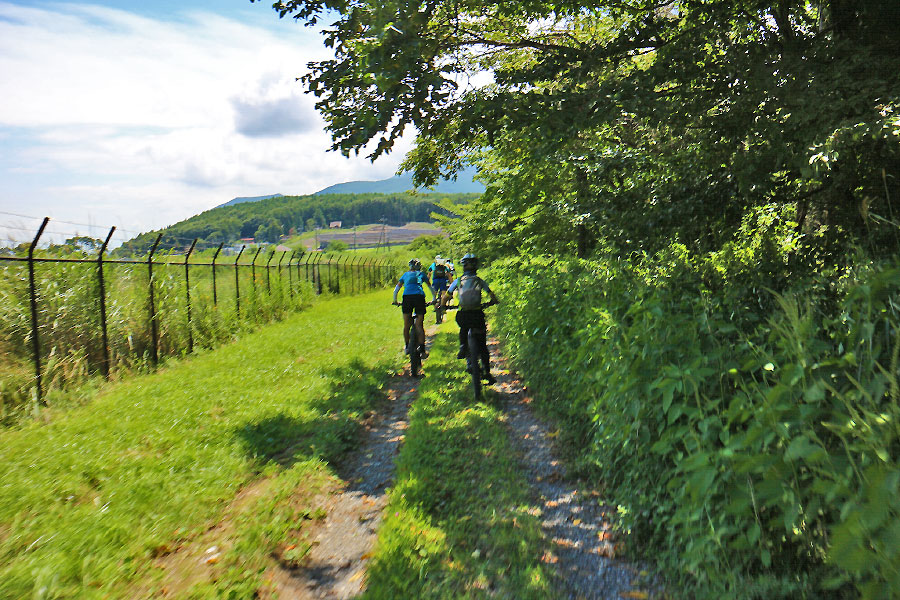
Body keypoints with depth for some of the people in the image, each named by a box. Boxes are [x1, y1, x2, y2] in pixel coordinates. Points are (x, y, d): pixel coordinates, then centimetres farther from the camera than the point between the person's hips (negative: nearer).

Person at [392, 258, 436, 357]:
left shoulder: (405, 274, 26)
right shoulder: (421, 274, 25)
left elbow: (396, 289, 26)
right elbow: (431, 288, 32)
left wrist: (395, 301, 34)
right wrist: (434, 299, 42)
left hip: (407, 297, 1)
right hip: (419, 296, -1)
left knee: (406, 325, 11)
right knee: (419, 325, -1)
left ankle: (407, 347, 22)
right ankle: (422, 350, -8)